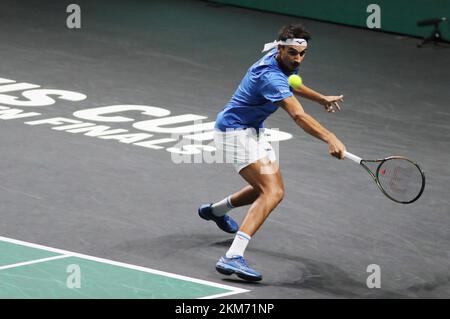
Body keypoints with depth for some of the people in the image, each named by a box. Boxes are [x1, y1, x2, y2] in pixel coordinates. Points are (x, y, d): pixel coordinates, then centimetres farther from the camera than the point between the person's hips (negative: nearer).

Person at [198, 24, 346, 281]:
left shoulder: (284, 61, 0)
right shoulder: (270, 76, -31)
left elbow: (289, 85, 26)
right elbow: (298, 116, -44)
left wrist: (322, 98, 25)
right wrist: (330, 138, -55)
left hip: (253, 131, 10)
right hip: (236, 132, -10)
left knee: (273, 189, 24)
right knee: (272, 192, -25)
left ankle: (216, 210, 47)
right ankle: (233, 257, -37)